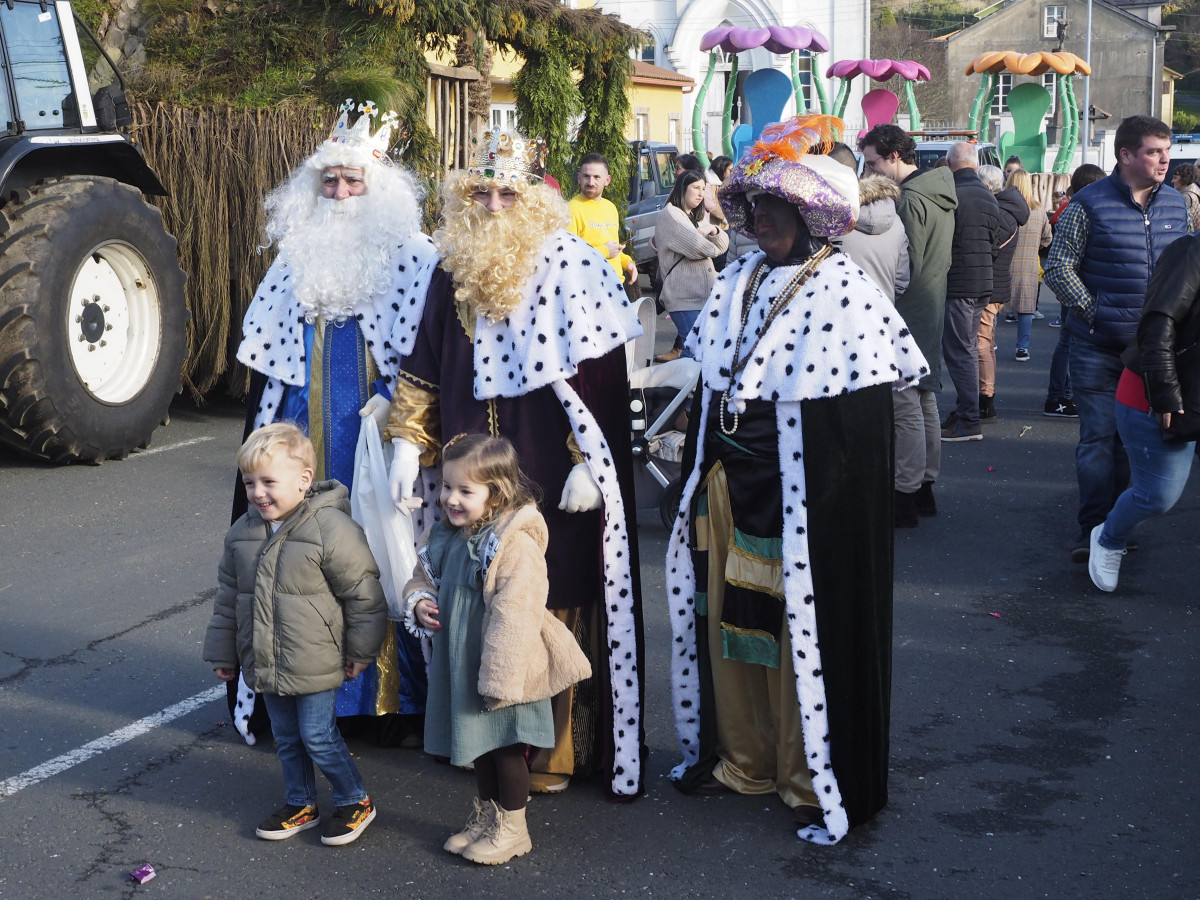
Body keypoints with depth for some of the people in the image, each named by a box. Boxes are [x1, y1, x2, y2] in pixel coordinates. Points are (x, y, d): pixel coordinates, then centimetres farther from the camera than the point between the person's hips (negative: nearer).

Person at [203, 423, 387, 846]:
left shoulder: (332, 529, -18)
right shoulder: (242, 534, 2)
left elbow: (363, 594, -11)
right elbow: (228, 598, 13)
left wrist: (360, 651, -6)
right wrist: (223, 654, 17)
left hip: (314, 664, -6)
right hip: (265, 664, 6)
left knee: (318, 736, 1)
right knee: (286, 737, 17)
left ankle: (355, 801, 21)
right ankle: (300, 804, 35)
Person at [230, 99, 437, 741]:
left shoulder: (411, 255, -1)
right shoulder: (297, 253, 13)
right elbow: (266, 355, 16)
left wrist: (393, 399, -16)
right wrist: (265, 427, 10)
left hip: (376, 428, -4)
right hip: (303, 433, 4)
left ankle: (392, 700, 6)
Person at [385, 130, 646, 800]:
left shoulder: (569, 267, -5)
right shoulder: (455, 271, 10)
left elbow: (600, 379, -9)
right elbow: (423, 367, 16)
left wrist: (589, 464, -14)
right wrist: (409, 443, 12)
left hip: (554, 481, -4)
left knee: (556, 602, 0)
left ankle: (559, 748, 13)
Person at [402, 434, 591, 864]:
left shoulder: (516, 545, -23)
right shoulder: (444, 537, 3)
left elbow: (514, 617, -26)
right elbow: (422, 579, 19)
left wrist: (499, 679, -26)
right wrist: (418, 604, -5)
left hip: (504, 667, -8)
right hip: (461, 665, 8)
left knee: (506, 745, 7)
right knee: (478, 742, 21)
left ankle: (512, 828, 23)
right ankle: (486, 814, 39)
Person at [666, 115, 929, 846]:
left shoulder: (845, 292, -12)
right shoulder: (738, 284, 9)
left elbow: (859, 427, -14)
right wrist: (702, 479, 12)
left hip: (800, 502, -6)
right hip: (729, 492, 7)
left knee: (803, 630, 3)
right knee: (731, 620, 15)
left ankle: (815, 781, 20)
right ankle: (741, 758, 33)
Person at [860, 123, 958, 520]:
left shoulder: (910, 200, -18)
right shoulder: (940, 193, 13)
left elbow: (907, 268, -20)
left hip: (908, 314, -10)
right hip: (932, 312, 10)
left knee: (904, 403, -6)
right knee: (925, 400, 15)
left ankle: (905, 493, -2)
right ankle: (925, 486, 23)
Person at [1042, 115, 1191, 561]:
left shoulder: (1175, 203, 8)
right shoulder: (1090, 204, -9)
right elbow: (1058, 267, -8)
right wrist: (1094, 312, -10)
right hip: (1098, 347, -5)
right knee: (1098, 436, -3)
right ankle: (1093, 529, 3)